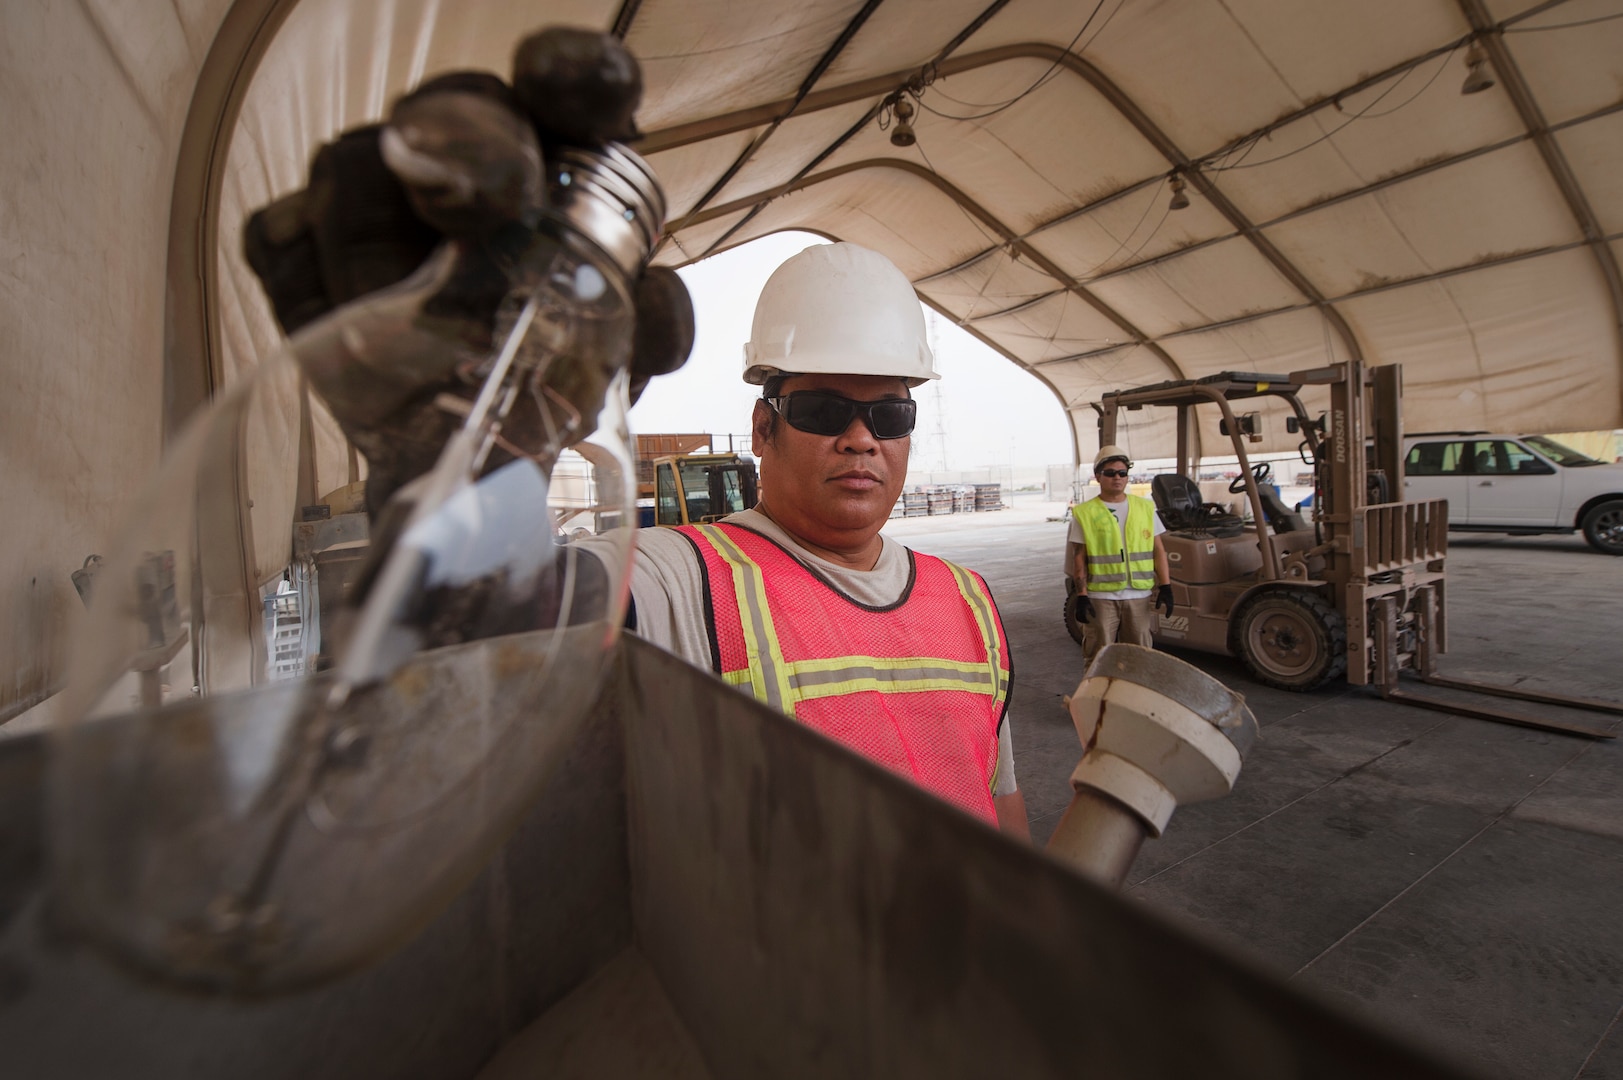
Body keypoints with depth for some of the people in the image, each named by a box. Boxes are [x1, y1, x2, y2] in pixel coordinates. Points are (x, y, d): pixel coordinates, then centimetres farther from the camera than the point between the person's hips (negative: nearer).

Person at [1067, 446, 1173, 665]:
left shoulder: (1145, 507, 9)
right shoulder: (1085, 513, 0)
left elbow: (1158, 550, 9)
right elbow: (1079, 558, -2)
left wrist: (1165, 587, 0)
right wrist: (1081, 595, -9)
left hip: (1139, 596, 3)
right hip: (1100, 598, -3)